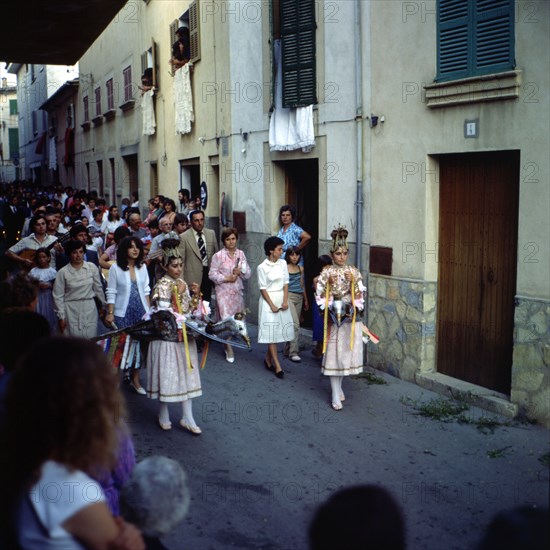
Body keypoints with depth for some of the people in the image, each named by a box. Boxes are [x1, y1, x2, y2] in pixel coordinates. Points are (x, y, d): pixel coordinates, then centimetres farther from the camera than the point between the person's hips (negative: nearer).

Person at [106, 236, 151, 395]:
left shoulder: (142, 267, 6)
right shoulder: (115, 268, -6)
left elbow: (146, 290, 11)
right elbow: (111, 292, -5)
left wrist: (148, 310, 8)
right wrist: (110, 313, -8)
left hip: (141, 311, 4)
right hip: (123, 313, -3)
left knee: (139, 342, 2)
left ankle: (135, 378, 13)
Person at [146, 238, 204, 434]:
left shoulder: (183, 284, 8)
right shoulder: (162, 285, -12)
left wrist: (196, 295, -2)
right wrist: (177, 294, -22)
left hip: (184, 335, 6)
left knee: (186, 373, 7)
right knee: (167, 373, 3)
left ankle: (187, 417, 13)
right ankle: (163, 414, 22)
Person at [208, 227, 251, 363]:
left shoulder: (241, 254, 5)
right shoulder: (218, 256, -7)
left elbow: (248, 274, 8)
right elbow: (212, 274, -7)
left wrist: (241, 271, -12)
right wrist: (226, 278, -16)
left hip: (237, 291, 5)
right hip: (223, 292, -5)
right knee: (226, 318, -8)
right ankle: (229, 349, 0)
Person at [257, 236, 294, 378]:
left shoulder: (283, 263, 4)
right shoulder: (262, 267, -9)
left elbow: (286, 283, 5)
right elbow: (263, 288, -8)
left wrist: (285, 301, -5)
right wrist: (272, 305, -12)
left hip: (282, 299, 5)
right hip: (268, 300, -5)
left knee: (279, 330, 7)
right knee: (271, 331, -3)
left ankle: (268, 358, 25)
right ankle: (277, 365, -2)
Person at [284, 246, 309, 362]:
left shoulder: (300, 269, 13)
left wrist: (306, 300, 21)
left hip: (299, 297, 6)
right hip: (289, 296, -6)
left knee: (294, 324, 8)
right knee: (295, 324, -15)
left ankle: (288, 350, 19)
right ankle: (294, 352, -13)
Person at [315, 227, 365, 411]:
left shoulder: (354, 272, 4)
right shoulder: (326, 272, -2)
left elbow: (359, 295, 2)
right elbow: (320, 294, -2)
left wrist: (352, 282, -12)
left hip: (351, 317, 3)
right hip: (333, 316, -2)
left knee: (347, 351, 7)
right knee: (334, 353, -3)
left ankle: (338, 385, 29)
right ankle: (336, 395, 1)